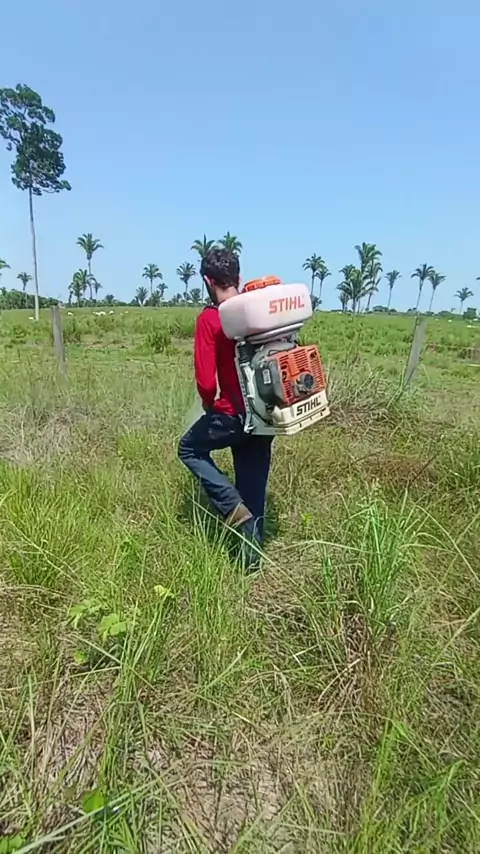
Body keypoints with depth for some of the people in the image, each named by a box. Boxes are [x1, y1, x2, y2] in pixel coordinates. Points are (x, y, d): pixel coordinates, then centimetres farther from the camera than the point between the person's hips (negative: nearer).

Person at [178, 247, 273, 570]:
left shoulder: (209, 319, -12)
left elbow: (206, 381, -17)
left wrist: (211, 406, 4)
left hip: (234, 414, -6)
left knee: (190, 449, 21)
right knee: (254, 485, 17)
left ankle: (234, 507, 8)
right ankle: (253, 554, 30)